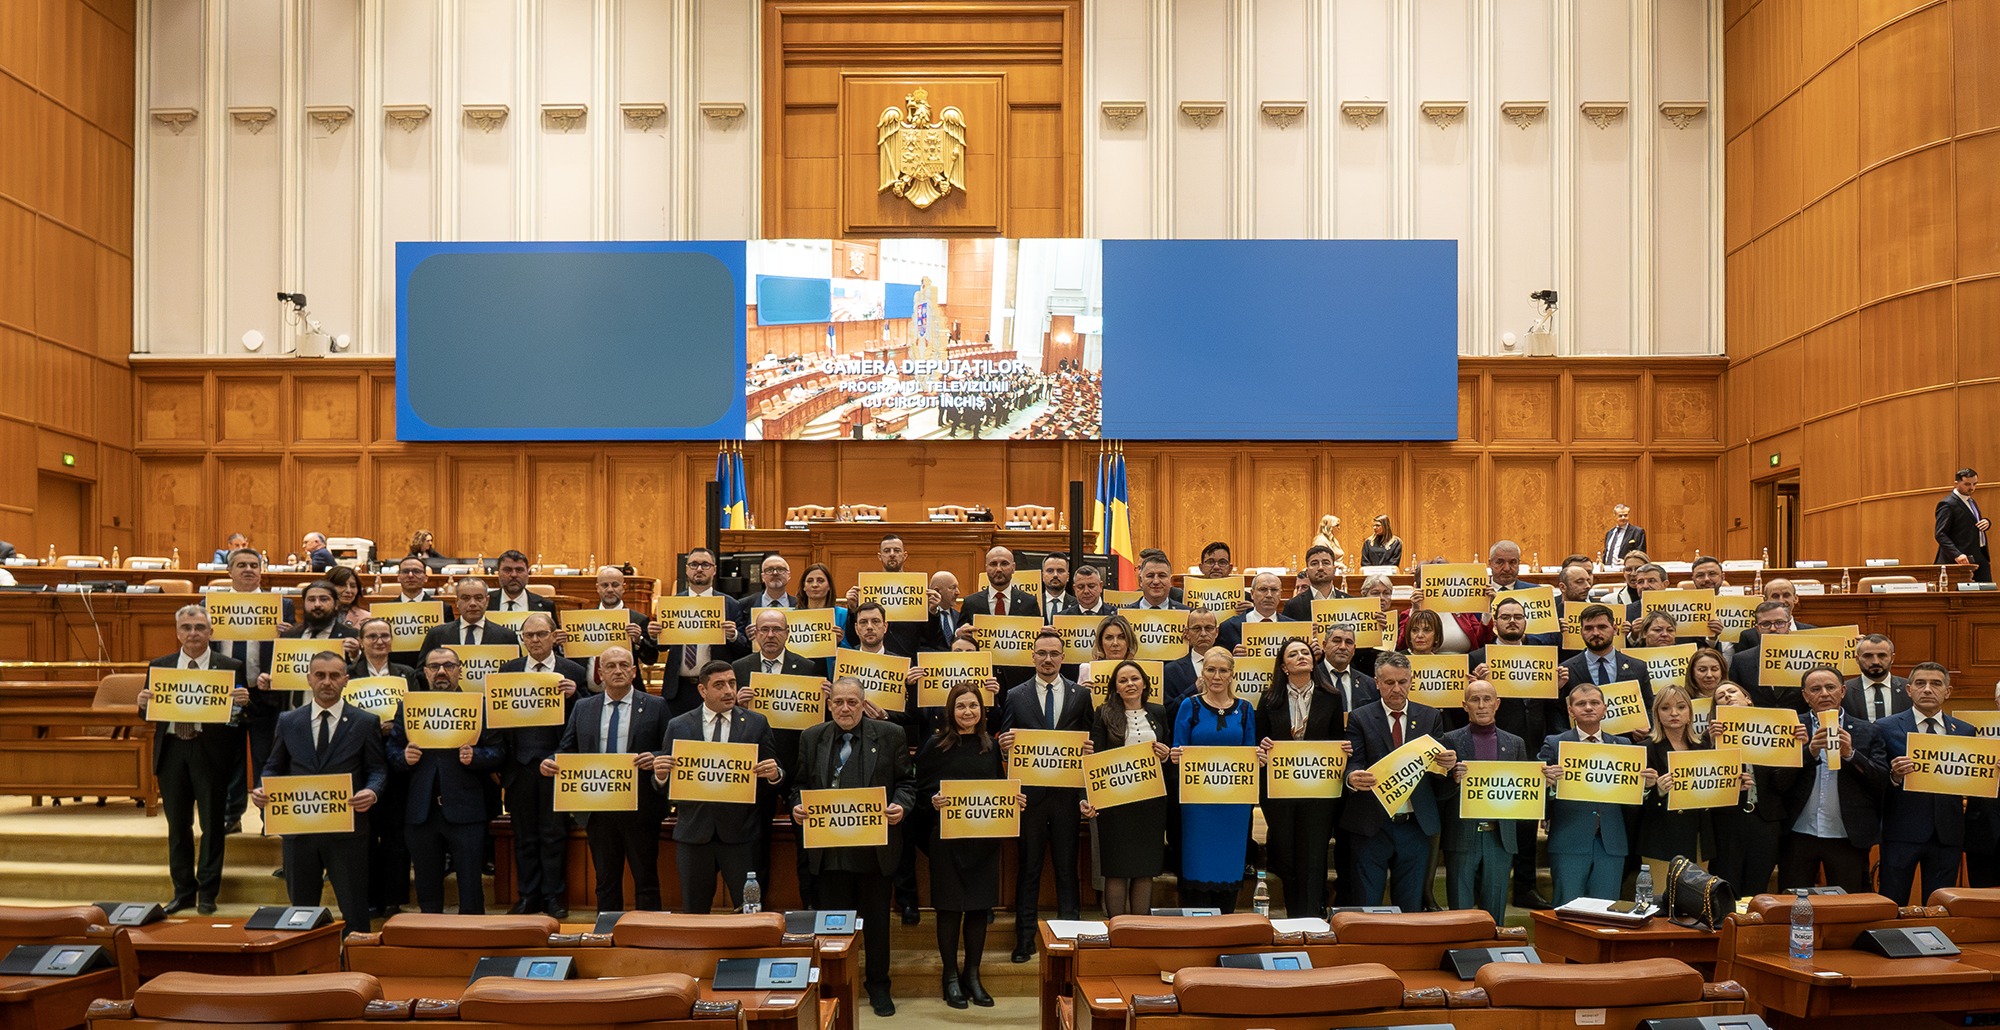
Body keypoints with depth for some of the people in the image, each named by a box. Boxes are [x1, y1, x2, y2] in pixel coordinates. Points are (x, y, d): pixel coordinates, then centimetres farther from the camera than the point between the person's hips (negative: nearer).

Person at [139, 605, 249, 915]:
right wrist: (143, 703, -13)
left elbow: (240, 715, -3)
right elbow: (149, 714, 9)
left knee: (212, 824, 3)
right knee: (177, 825, 12)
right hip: (171, 750, 3)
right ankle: (183, 891, 23)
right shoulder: (159, 666, 9)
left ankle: (207, 894, 14)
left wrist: (243, 702, -24)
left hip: (211, 750, -3)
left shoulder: (230, 667, 0)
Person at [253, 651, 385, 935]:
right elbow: (274, 768, 13)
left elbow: (378, 769, 1)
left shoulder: (366, 723, 2)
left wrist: (372, 792, -20)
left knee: (354, 912, -1)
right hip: (298, 829, 3)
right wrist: (262, 789, -8)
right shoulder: (288, 722, 9)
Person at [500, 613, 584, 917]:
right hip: (519, 763, 2)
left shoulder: (573, 672, 2)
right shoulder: (507, 670, 9)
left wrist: (573, 695, -19)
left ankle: (554, 896, 14)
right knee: (524, 834, 10)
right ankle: (527, 895, 20)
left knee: (554, 833, 4)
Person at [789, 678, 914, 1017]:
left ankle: (878, 986, 26)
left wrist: (901, 806, -16)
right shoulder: (812, 739, 7)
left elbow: (906, 782, 3)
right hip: (829, 850, 1)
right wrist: (797, 807, -8)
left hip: (875, 848, -1)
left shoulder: (890, 735, 1)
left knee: (876, 919, 10)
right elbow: (799, 783, 11)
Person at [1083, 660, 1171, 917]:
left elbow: (1167, 750, 19)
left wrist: (1165, 756, -6)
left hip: (1150, 800, 3)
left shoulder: (1158, 713, 10)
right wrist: (1089, 797, -18)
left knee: (1146, 867, 7)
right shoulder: (1104, 714, 1)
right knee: (1116, 868, 0)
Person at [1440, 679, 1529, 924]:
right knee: (1460, 911, 1)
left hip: (1500, 838, 2)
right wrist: (1453, 779, -20)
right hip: (1462, 837, -2)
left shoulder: (1515, 744, 12)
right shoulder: (1451, 741, 3)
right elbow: (1438, 793, -1)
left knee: (1495, 912, 7)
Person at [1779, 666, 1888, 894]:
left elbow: (1883, 781, -1)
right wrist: (1810, 752, -19)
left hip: (1848, 838, 1)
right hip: (1799, 835, 0)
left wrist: (1850, 754, -15)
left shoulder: (1866, 732, 8)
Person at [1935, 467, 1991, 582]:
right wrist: (1956, 554, -29)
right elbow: (1940, 534, -18)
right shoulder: (1948, 504, -12)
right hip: (1963, 559, -9)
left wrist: (1986, 522, 4)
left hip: (1980, 557, 9)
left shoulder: (1971, 501, 17)